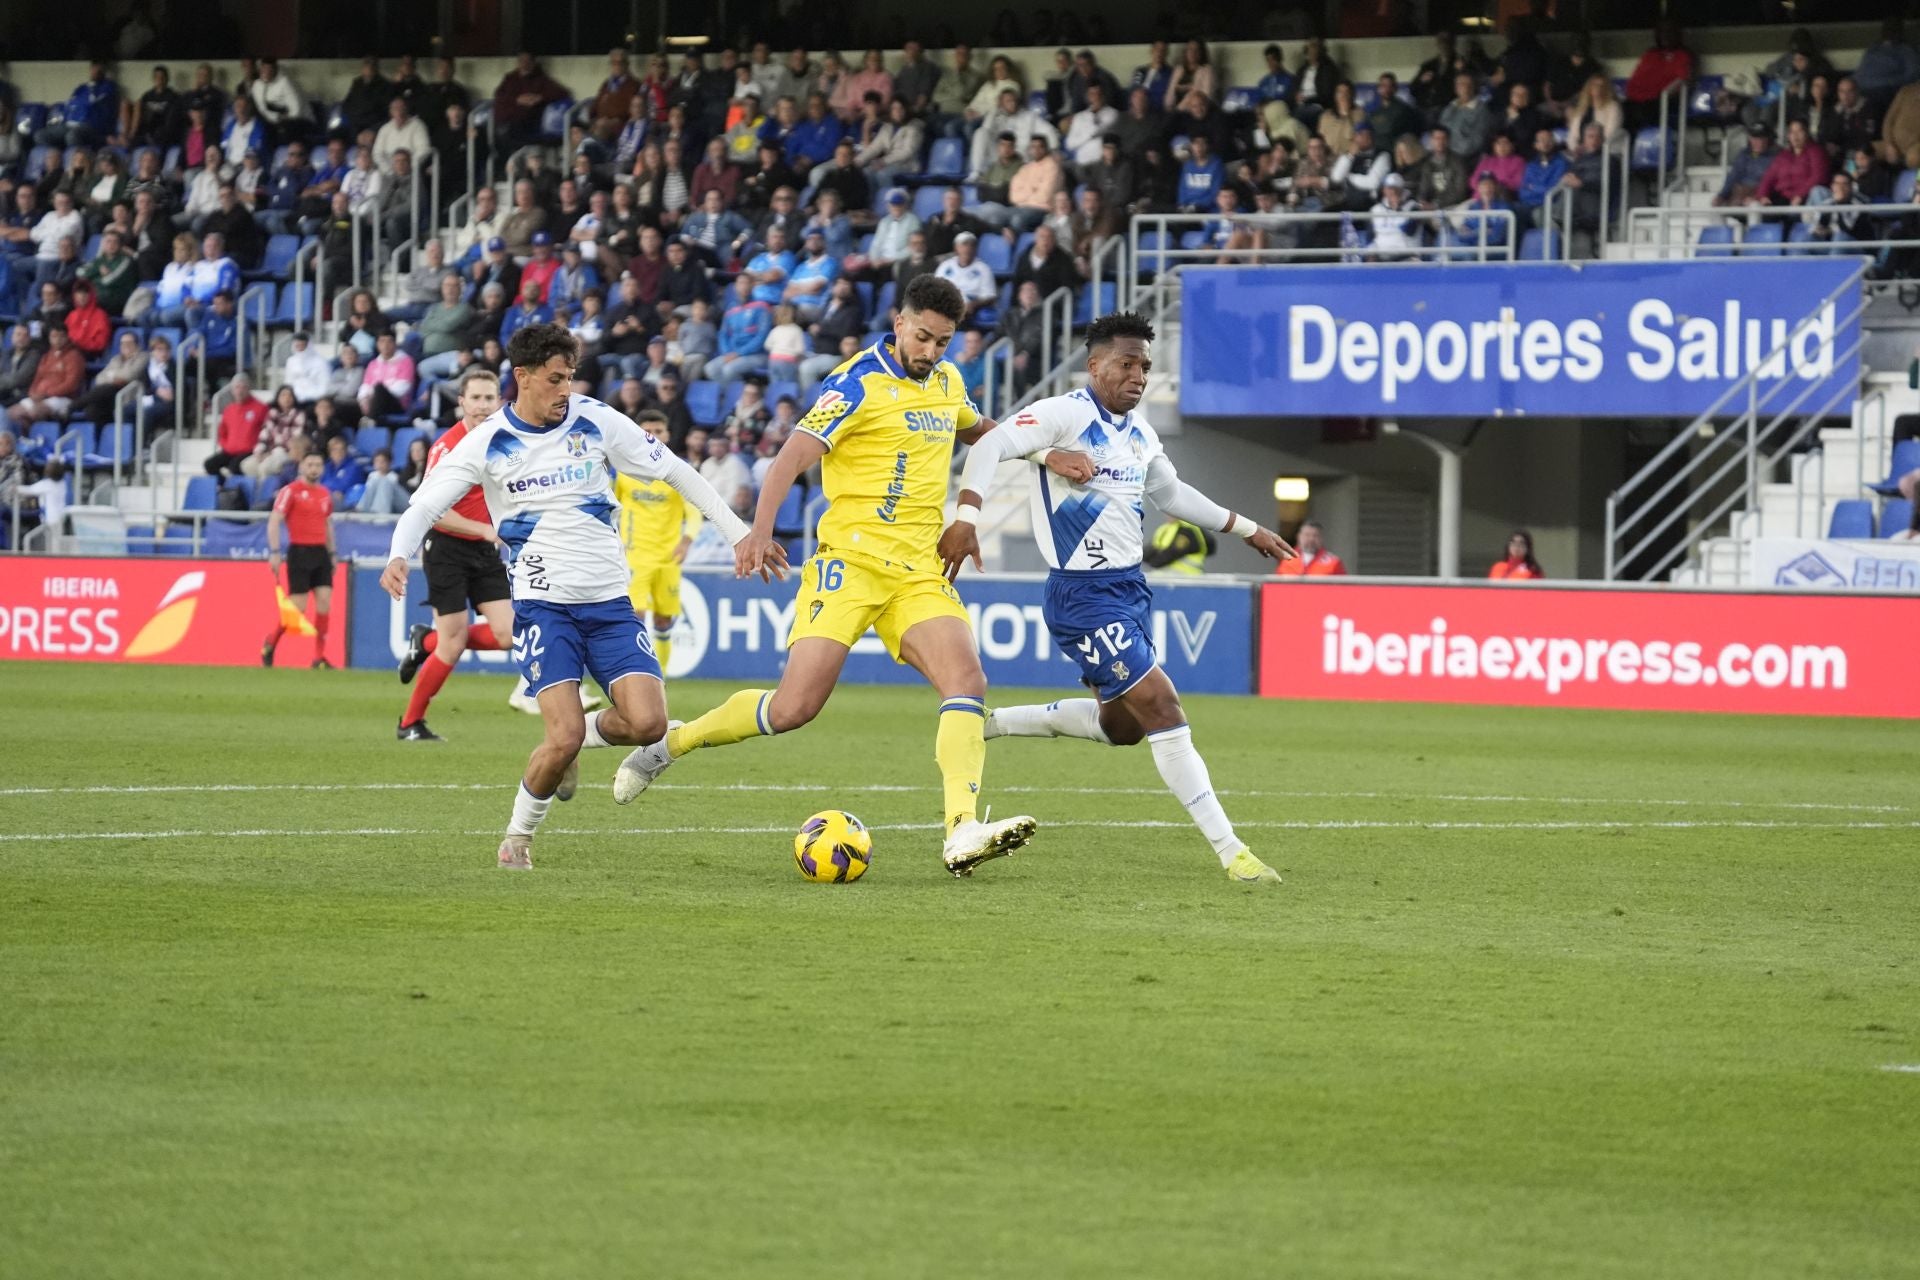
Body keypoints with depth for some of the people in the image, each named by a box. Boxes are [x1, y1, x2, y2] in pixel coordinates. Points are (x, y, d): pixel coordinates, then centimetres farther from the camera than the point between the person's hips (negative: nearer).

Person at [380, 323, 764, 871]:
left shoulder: (596, 421, 0)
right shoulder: (487, 444, -4)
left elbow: (676, 472, 6)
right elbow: (424, 506, -5)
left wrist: (740, 535, 4)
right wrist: (399, 556, -27)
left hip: (610, 600, 3)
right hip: (543, 604, -3)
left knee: (647, 723, -15)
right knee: (565, 734, -18)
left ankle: (587, 734, 19)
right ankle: (518, 836, 7)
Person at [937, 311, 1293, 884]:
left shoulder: (1138, 431, 11)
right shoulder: (1065, 414, -14)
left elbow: (1171, 492, 28)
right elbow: (991, 446, -25)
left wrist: (1246, 529, 31)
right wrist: (967, 514, -39)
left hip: (1131, 587, 9)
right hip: (1083, 596, -9)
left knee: (1121, 724, 18)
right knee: (1163, 708, -13)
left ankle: (995, 724, 33)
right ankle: (1230, 852, -11)